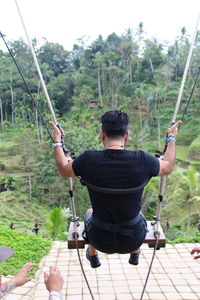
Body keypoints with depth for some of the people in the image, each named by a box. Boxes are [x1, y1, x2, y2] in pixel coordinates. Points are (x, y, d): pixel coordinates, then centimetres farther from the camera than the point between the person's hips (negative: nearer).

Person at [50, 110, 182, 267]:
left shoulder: (89, 160, -20)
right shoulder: (142, 160, -20)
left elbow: (63, 169, 1)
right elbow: (168, 167, 3)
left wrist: (57, 142, 14)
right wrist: (172, 138, 17)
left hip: (101, 241, 0)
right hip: (133, 240, 1)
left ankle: (93, 256, 55)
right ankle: (135, 254, 56)